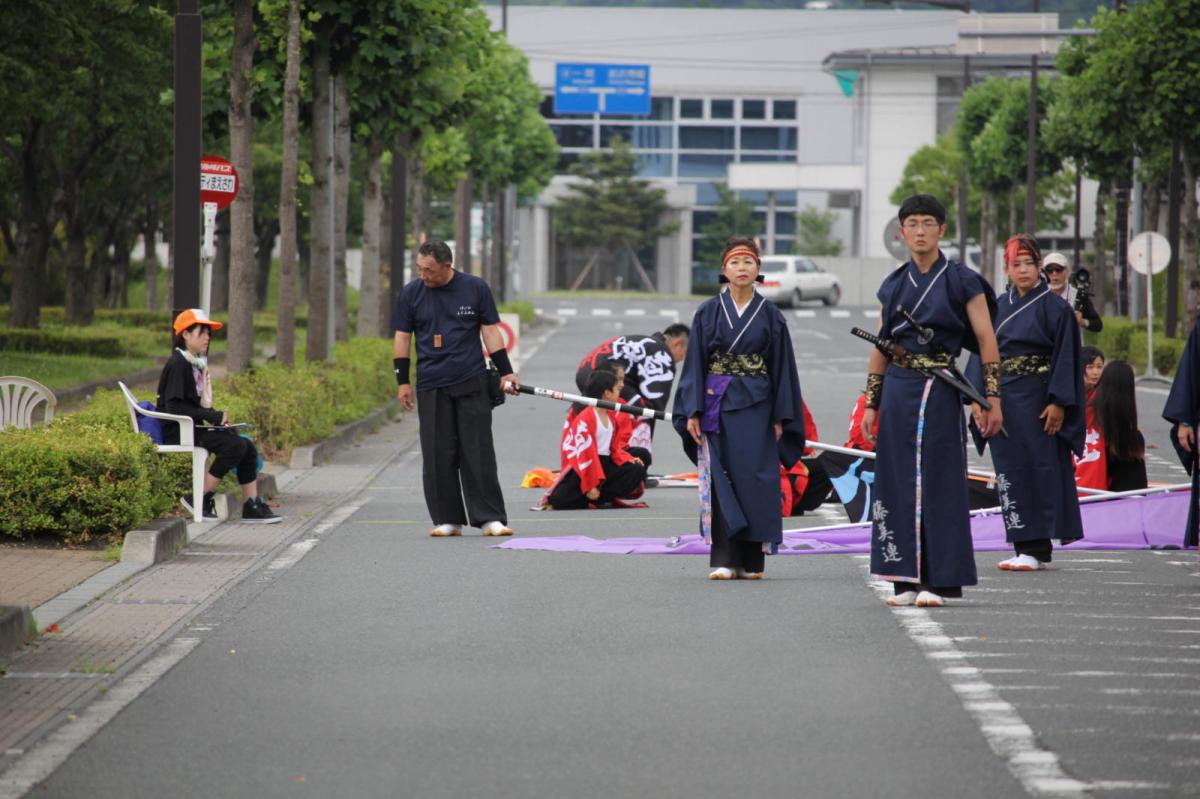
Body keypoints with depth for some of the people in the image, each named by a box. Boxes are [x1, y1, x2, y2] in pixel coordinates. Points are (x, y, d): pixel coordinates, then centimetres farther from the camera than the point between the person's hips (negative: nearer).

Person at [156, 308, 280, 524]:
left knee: (247, 446, -3)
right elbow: (173, 407, -20)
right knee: (234, 445, -23)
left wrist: (217, 417, 0)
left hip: (193, 428, 9)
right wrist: (213, 417, -17)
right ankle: (198, 499, -16)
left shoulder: (197, 364, 17)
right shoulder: (177, 364, -12)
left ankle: (252, 506, -3)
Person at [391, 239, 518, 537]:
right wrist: (402, 382, 5)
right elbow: (402, 337, 10)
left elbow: (490, 331, 7)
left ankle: (489, 518, 0)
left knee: (478, 454, -3)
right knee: (438, 457, 0)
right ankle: (447, 520, 8)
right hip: (431, 387, 1)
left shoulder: (476, 289, 2)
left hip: (472, 384, -1)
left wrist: (505, 372, 3)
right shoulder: (410, 294, 5)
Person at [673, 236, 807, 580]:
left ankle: (752, 560, 3)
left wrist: (780, 418, -1)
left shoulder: (770, 315, 4)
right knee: (720, 479, -4)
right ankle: (723, 559, -4)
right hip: (716, 405, 0)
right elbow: (695, 364, 3)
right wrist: (693, 411, -6)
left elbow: (782, 368, 5)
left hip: (755, 406, 0)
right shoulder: (708, 313, 4)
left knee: (754, 479, -3)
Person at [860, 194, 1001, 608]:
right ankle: (906, 580, 8)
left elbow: (987, 342, -3)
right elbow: (880, 348, 15)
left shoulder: (962, 281, -1)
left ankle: (939, 581, -2)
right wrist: (871, 404, 10)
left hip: (940, 391, -4)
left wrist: (992, 398, -9)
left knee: (938, 484, -4)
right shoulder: (894, 285, 11)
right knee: (898, 483, 3)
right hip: (898, 391, 4)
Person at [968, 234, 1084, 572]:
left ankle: (1036, 548, -5)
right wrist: (977, 397, 2)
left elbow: (1065, 356, -6)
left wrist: (1058, 402, -13)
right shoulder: (998, 307, 11)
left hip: (1035, 399, -5)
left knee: (1037, 468, -6)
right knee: (1009, 469, 5)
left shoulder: (1054, 307, -3)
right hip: (1000, 399, 5)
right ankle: (1023, 545, 10)